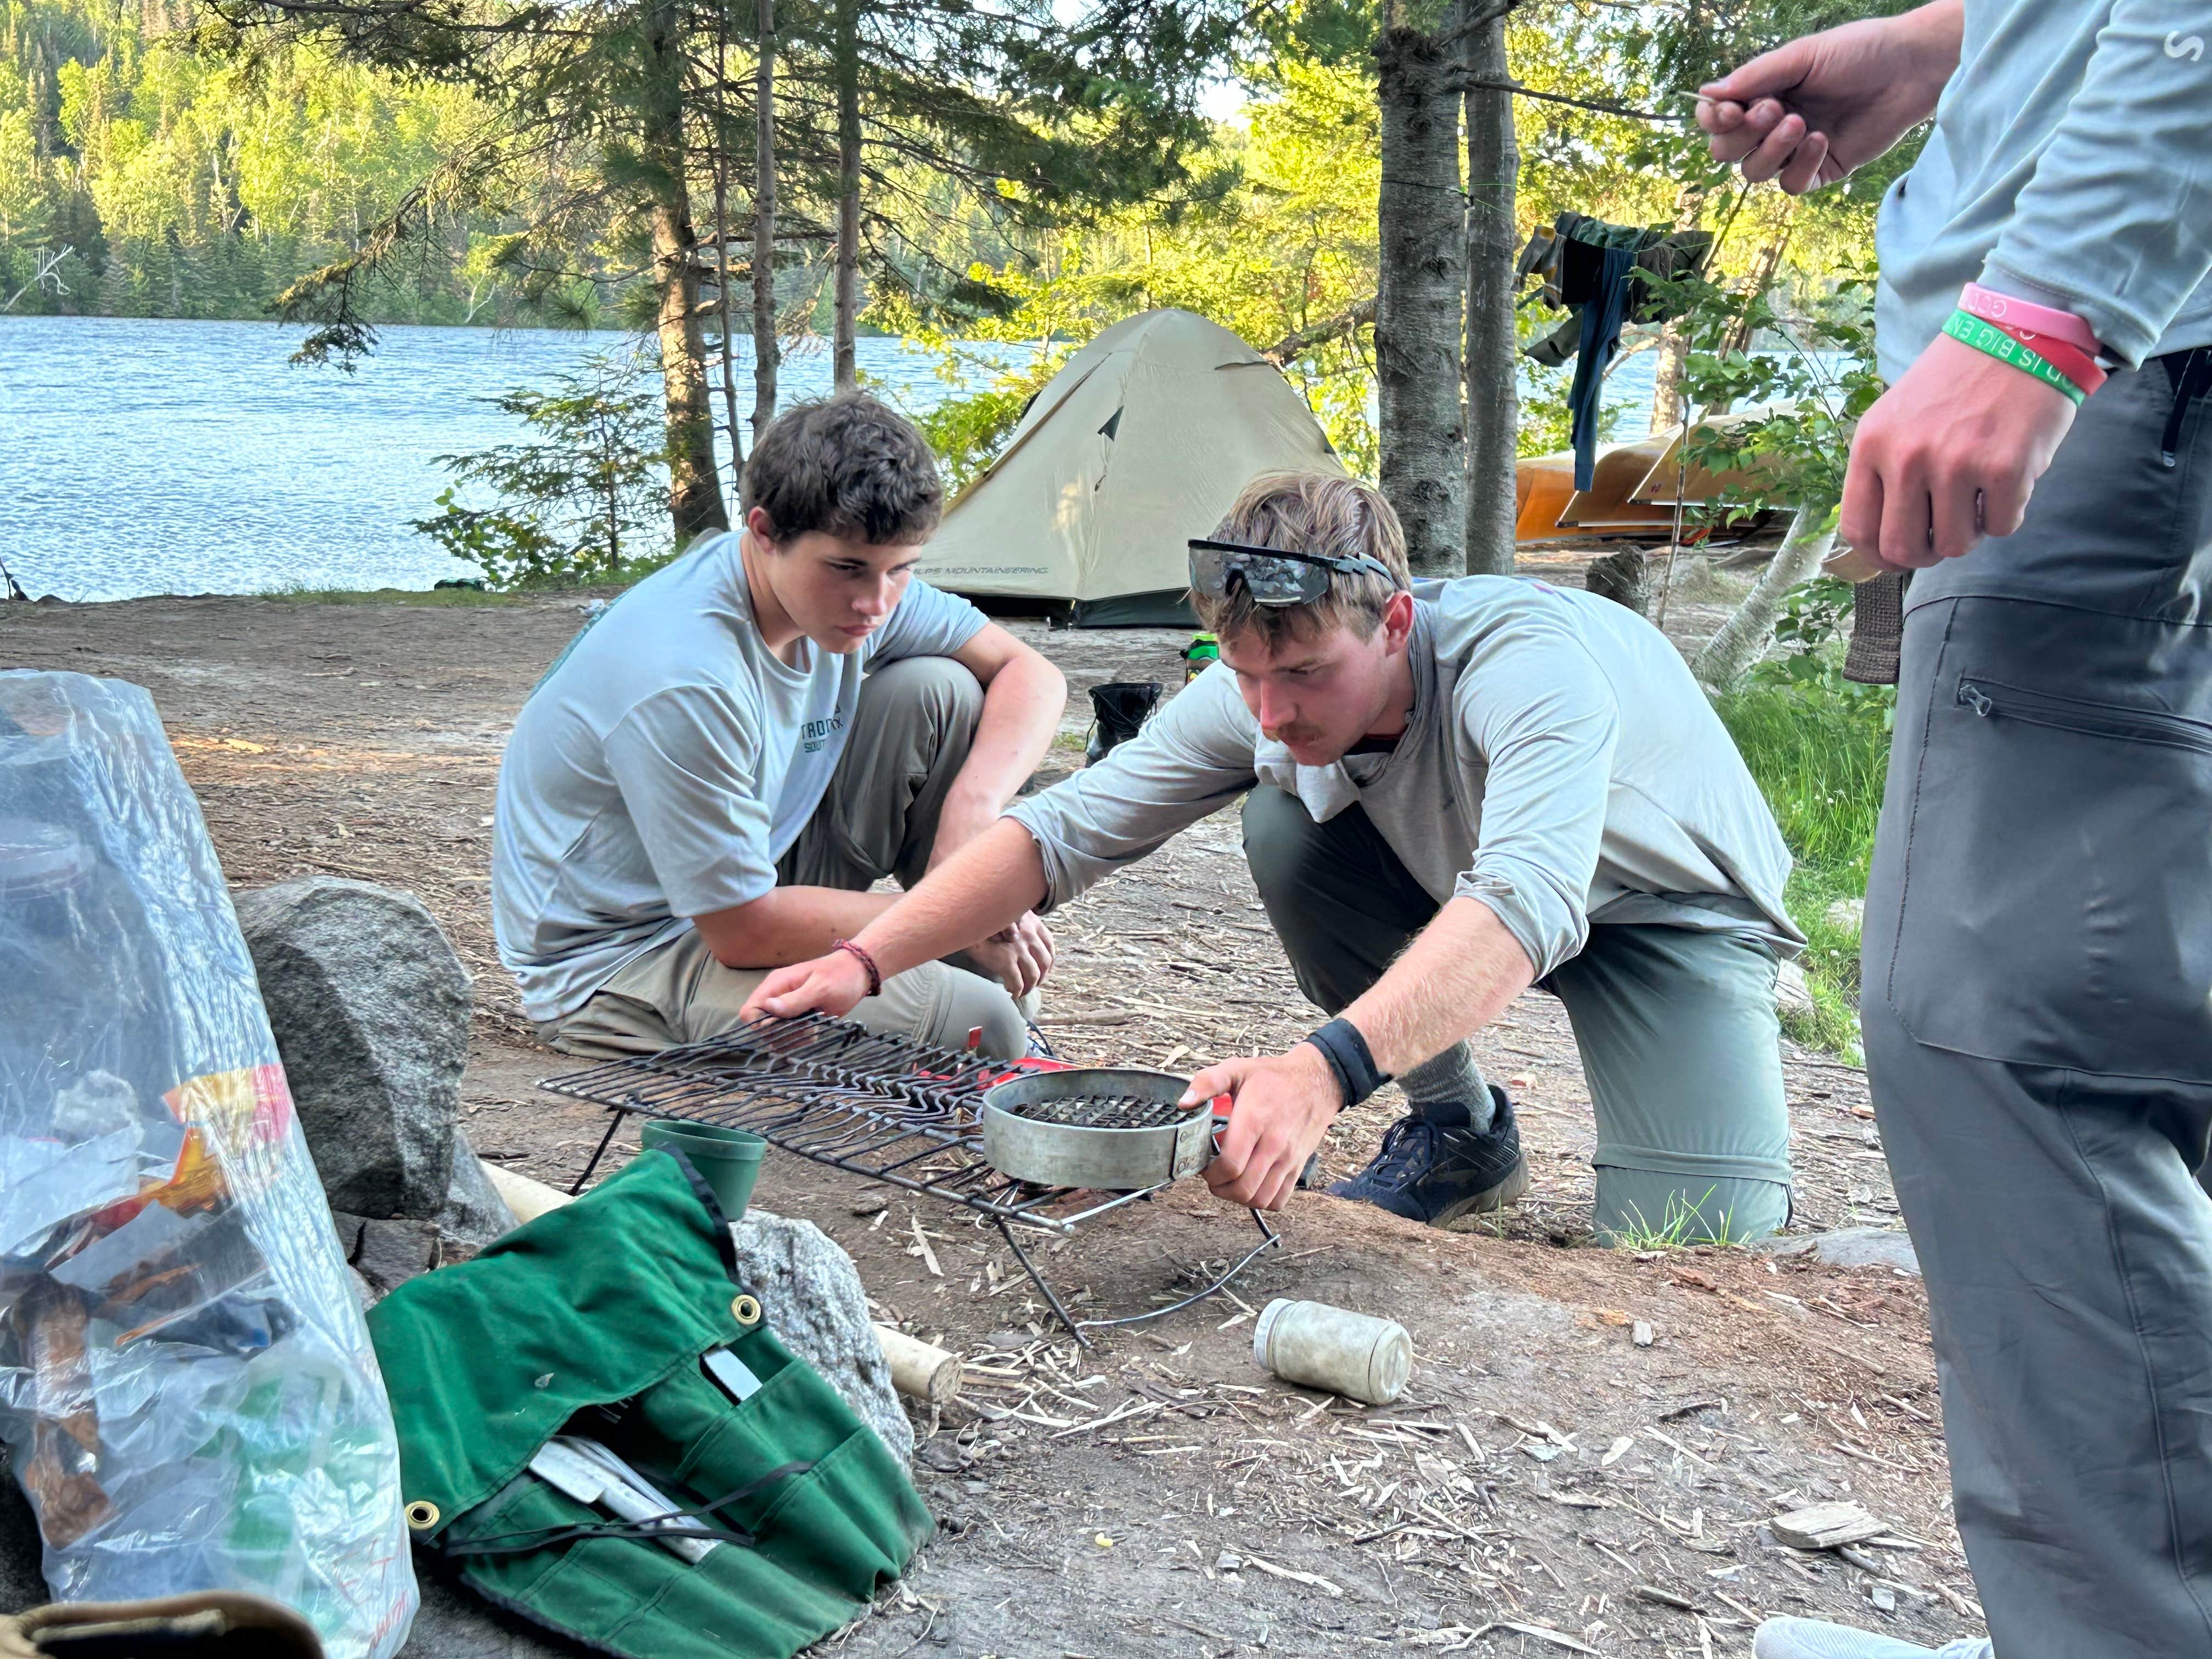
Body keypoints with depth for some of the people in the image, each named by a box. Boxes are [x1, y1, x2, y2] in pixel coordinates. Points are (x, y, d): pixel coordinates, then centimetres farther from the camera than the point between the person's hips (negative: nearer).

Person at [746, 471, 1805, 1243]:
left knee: (1681, 1252, -27)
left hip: (1664, 903, -6)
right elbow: (1064, 829, -18)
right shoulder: (1256, 700, -22)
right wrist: (863, 961, -29)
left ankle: (1741, 1147, 12)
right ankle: (1461, 1134, -2)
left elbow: (1523, 906, -55)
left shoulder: (1529, 664, -40)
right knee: (1286, 821, -23)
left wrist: (1320, 1072, -69)